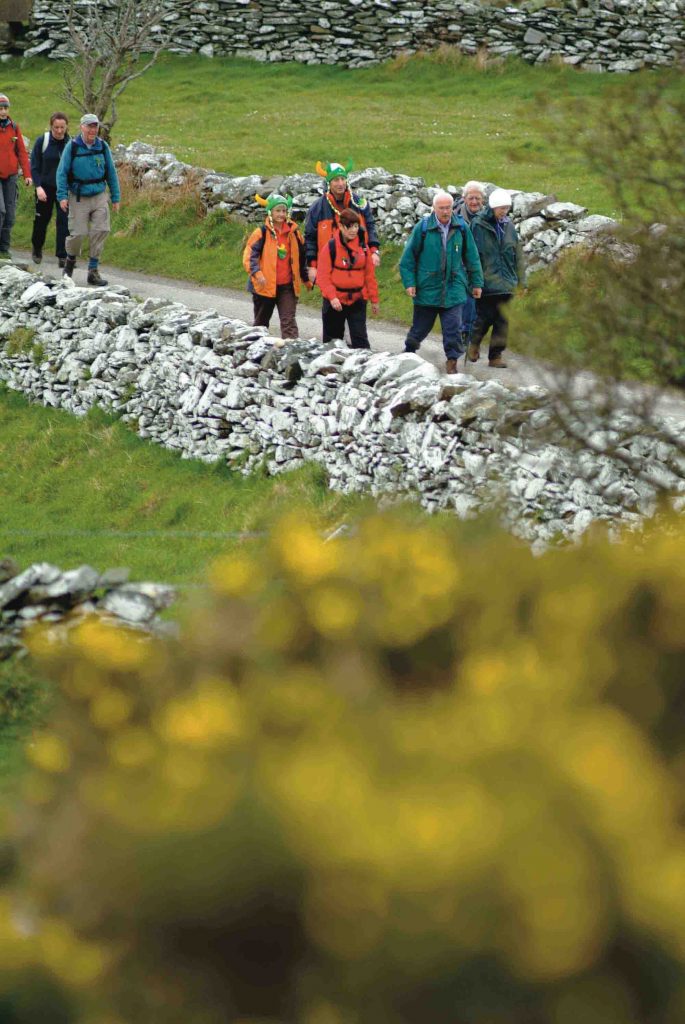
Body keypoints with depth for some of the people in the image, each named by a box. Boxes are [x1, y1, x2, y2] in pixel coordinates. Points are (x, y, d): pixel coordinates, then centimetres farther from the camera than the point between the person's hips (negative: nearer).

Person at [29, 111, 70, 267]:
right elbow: (34, 166, -4)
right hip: (45, 188, 0)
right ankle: (36, 248, 37)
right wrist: (38, 186, -15)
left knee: (64, 221, -9)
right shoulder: (42, 141, -6)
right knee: (42, 219, 12)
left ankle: (62, 256, -6)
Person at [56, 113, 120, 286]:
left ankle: (93, 270, 0)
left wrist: (115, 197, 9)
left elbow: (111, 172, 10)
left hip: (99, 196, 2)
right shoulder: (72, 147, -6)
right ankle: (71, 259, 27)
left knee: (101, 231, -9)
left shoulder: (102, 146, 3)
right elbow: (62, 172, -5)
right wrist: (62, 196, -14)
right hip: (78, 198, -2)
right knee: (78, 233, -4)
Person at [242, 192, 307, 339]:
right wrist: (257, 273, -26)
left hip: (287, 286, 1)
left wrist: (306, 277, 21)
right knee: (261, 321, 13)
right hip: (265, 285, -1)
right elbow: (249, 255, -12)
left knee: (289, 321, -10)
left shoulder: (293, 232, 5)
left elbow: (301, 257, 17)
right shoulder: (262, 233, -6)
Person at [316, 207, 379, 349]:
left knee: (360, 338, -4)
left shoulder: (363, 247, 4)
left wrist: (374, 299, 11)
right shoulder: (330, 247, -7)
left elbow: (370, 275, 10)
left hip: (357, 299, 2)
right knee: (333, 339, 9)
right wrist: (331, 297, -21)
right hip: (335, 302, -2)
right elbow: (323, 276, -11)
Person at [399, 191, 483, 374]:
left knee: (453, 327, -7)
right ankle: (408, 352, 36)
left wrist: (476, 283, 11)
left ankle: (452, 361, 0)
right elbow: (408, 257, -1)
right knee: (421, 325, 12)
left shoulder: (461, 227, 0)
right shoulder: (423, 227, -6)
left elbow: (471, 256, 9)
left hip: (454, 288, 1)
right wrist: (409, 282, -5)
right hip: (427, 288, -1)